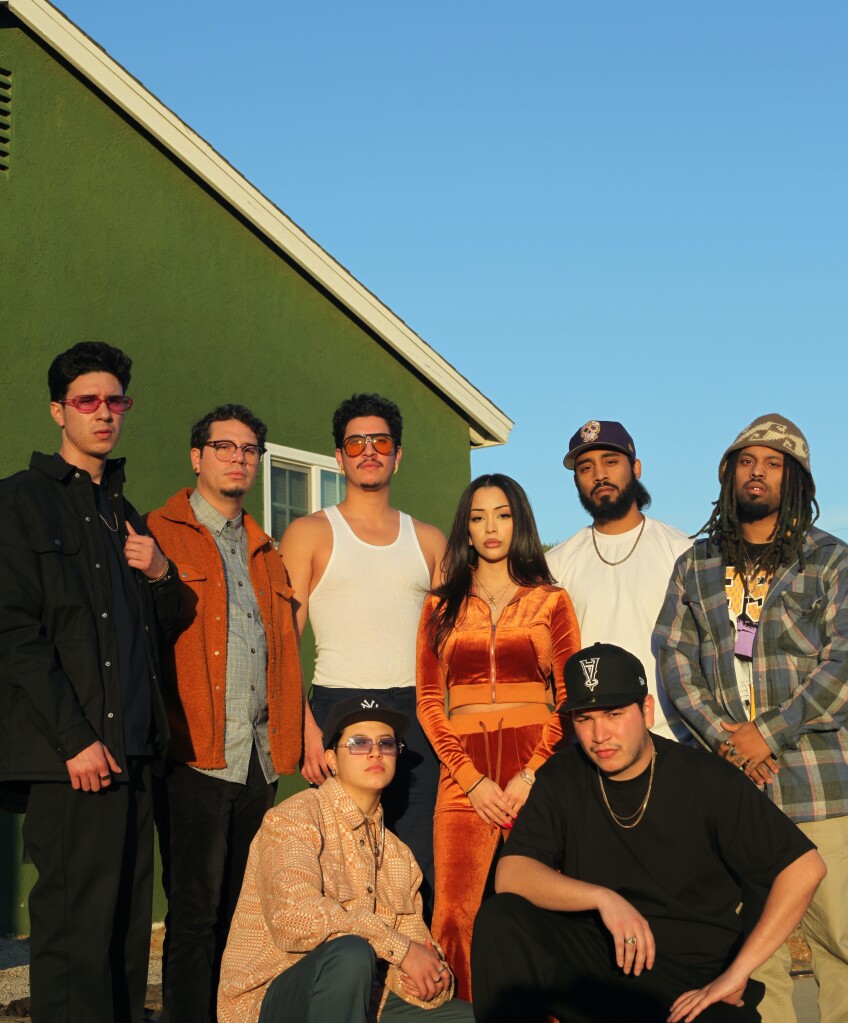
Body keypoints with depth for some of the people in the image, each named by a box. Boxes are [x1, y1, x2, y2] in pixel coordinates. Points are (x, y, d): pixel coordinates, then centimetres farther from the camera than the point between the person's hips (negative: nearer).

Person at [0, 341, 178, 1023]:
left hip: (134, 747, 7)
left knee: (128, 923, 9)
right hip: (76, 754, -7)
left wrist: (159, 574, 3)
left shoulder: (124, 513, 21)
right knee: (76, 928, -5)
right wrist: (76, 738, -16)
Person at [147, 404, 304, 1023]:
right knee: (195, 913, -2)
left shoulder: (264, 553, 21)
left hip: (259, 756, 6)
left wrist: (290, 736, 11)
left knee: (240, 910, 10)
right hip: (196, 754, -6)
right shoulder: (160, 534, 2)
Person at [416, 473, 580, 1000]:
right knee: (454, 915, -7)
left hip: (537, 770, -1)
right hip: (463, 775, 1)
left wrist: (531, 775, -7)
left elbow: (570, 698, 6)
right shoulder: (442, 606, 13)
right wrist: (473, 780, -4)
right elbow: (430, 703, 9)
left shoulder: (551, 601, 10)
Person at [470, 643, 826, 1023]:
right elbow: (510, 875, -8)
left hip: (694, 981, -3)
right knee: (500, 920, -20)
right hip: (596, 964, 3)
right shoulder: (561, 778, 1)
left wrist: (736, 973, -13)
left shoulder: (704, 779, -6)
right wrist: (603, 898, -23)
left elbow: (806, 867, -9)